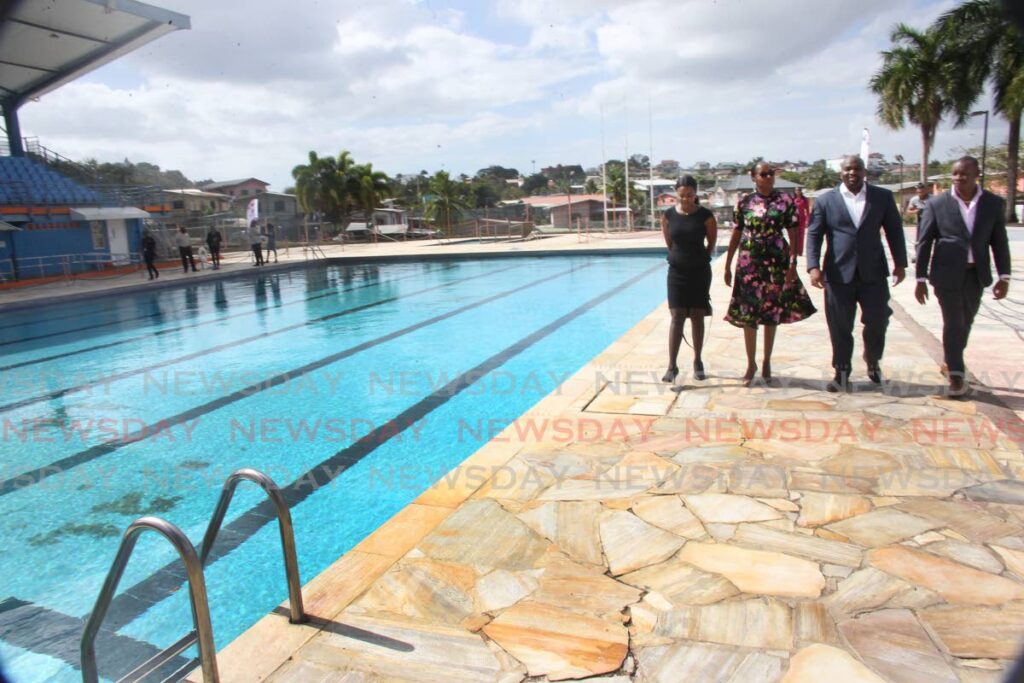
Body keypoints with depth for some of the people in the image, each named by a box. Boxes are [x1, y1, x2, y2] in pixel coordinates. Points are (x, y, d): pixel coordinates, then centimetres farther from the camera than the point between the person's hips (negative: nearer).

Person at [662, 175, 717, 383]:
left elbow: (712, 242, 5)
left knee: (697, 317, 7)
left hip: (700, 271, -1)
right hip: (677, 271, 1)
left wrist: (700, 259, 11)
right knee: (676, 317, -4)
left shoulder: (705, 215, -7)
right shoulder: (669, 215, -2)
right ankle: (672, 366, -3)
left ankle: (697, 362, 19)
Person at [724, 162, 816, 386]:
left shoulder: (786, 201, 0)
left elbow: (793, 235, -1)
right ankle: (751, 363, 14)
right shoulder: (744, 202, 2)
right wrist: (728, 266, 5)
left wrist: (793, 263, -10)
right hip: (749, 263, 0)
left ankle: (767, 361, 23)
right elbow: (736, 235, 6)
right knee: (748, 314, 1)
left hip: (776, 263, 0)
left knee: (772, 313, 8)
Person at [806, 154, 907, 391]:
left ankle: (873, 362, 31)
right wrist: (814, 267, -12)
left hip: (873, 272, 1)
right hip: (839, 273, -1)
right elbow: (814, 235, -1)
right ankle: (842, 372, 17)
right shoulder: (826, 200, 3)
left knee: (877, 322, 4)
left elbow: (894, 230, 10)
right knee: (840, 327, 4)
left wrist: (900, 263, 6)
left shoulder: (883, 197, 7)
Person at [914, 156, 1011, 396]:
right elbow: (924, 243, -3)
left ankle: (952, 362, 34)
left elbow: (999, 242, 6)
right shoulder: (937, 204, -5)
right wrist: (921, 279, -5)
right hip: (947, 273, -3)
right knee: (953, 323, -2)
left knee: (965, 323, 14)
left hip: (975, 274, 3)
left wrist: (1004, 277, 2)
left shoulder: (994, 203, 3)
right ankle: (956, 374, 7)